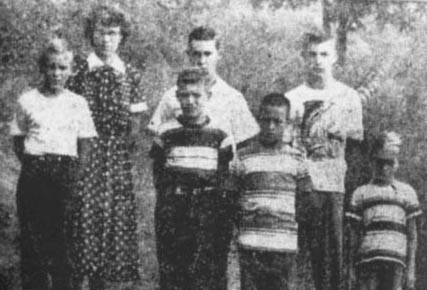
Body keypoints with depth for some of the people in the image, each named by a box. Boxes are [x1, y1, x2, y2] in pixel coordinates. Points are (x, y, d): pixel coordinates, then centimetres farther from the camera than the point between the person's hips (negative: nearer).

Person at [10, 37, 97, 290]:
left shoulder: (78, 103, 8)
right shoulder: (27, 101, 9)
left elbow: (85, 148, 8)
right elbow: (18, 143, 11)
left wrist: (75, 175, -3)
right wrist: (31, 164, -2)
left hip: (66, 173, 0)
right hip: (34, 172, 0)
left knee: (62, 236, -3)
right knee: (32, 234, -2)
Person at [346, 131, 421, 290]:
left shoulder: (406, 192, 14)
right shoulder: (361, 193, 13)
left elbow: (412, 235, 12)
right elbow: (354, 234, 9)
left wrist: (411, 270, 5)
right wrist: (352, 264, -1)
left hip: (396, 261, 0)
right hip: (367, 258, 0)